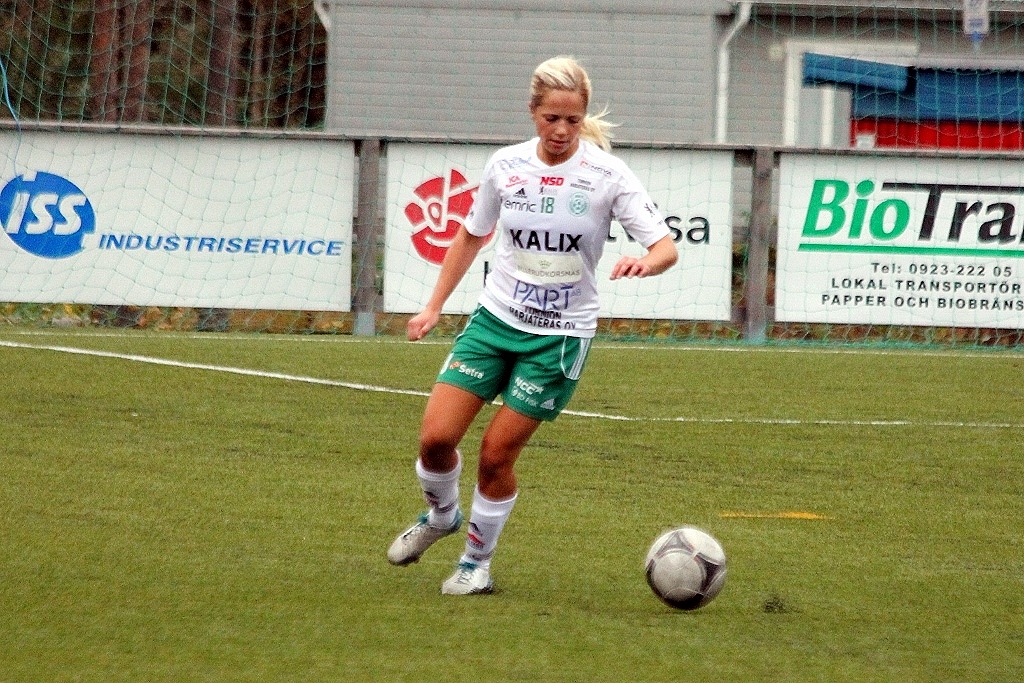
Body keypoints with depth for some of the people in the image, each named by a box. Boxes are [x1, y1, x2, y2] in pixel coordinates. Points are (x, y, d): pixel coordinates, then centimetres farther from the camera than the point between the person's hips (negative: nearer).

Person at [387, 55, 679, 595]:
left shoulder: (607, 174, -12)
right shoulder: (506, 165, -2)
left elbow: (666, 247, -14)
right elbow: (471, 235, 15)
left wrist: (643, 262, -37)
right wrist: (434, 306, 15)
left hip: (560, 335, -3)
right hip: (495, 319, 3)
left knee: (496, 452, -5)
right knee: (435, 435, -7)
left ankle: (477, 560, 18)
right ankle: (440, 515, 25)